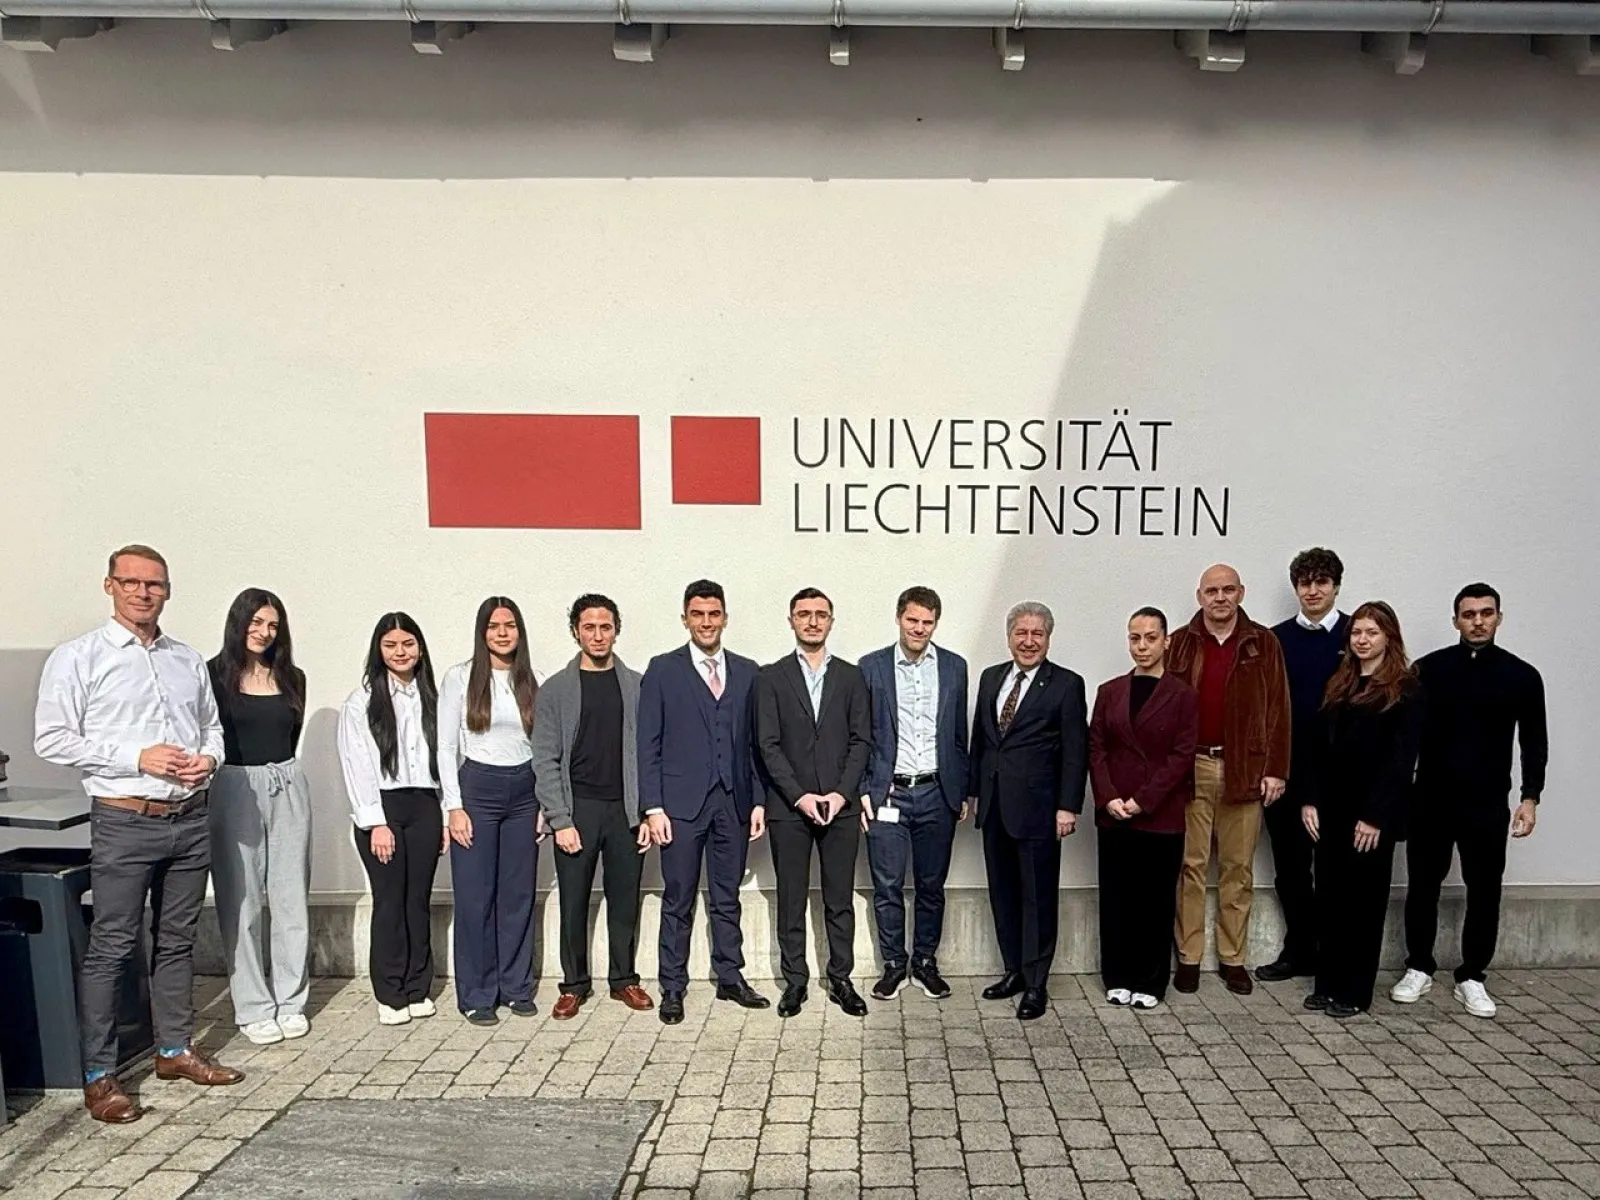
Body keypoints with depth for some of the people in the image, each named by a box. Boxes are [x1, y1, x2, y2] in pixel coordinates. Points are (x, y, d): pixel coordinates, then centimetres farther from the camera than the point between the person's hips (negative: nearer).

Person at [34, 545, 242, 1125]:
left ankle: (175, 1049, 28)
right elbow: (52, 739, -8)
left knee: (176, 940, 15)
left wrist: (208, 757, -3)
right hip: (124, 822, -5)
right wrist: (137, 757, -16)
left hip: (189, 818, 5)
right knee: (111, 948, 1)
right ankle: (98, 1076, 14)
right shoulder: (77, 657, -4)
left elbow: (213, 726, 18)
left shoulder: (188, 660, 11)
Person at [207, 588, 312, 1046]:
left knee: (290, 897, 7)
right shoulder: (214, 675, -3)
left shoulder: (292, 678, 9)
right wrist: (249, 770, 1)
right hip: (235, 791, -3)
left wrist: (275, 769, 8)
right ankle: (253, 1008, 14)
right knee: (242, 902, 3)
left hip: (287, 788, 4)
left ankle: (291, 1001, 18)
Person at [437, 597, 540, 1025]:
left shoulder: (532, 681, 7)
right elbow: (446, 746, -3)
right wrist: (454, 806, -9)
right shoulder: (460, 677, -2)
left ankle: (516, 987, 21)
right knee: (475, 896, 1)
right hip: (477, 788, -3)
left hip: (524, 792, 3)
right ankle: (477, 996, 14)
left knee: (519, 893, 8)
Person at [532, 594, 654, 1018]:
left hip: (626, 809, 1)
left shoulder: (636, 685, 4)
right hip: (577, 809, -1)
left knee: (625, 900, 9)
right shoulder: (555, 689, 1)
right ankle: (574, 984, 22)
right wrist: (560, 820, -9)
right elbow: (545, 760, -2)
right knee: (573, 902, 7)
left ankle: (624, 979, 25)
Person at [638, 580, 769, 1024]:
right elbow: (648, 744, -3)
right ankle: (673, 989, 18)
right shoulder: (663, 670, 0)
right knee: (678, 901, 6)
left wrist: (758, 800, 4)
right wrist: (653, 807, -9)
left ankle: (730, 978, 26)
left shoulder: (746, 671, 9)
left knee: (727, 898, 13)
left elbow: (754, 742, 9)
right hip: (682, 802, -3)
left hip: (733, 802, 3)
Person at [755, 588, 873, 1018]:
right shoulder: (772, 677, 3)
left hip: (841, 804, 1)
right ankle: (795, 981, 19)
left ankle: (841, 979, 20)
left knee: (840, 899, 7)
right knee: (791, 900, 7)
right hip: (788, 806, -1)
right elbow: (768, 744, -3)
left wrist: (842, 793, -8)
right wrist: (799, 796, -11)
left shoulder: (851, 676, 7)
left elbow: (861, 740, 3)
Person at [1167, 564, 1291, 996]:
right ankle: (1188, 957, 13)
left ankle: (1232, 958, 20)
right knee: (1190, 866, 4)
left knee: (1238, 867, 8)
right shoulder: (1180, 644, 5)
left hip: (1245, 769, 0)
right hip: (1190, 767, 0)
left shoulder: (1263, 643, 4)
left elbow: (1277, 709, 2)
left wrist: (1275, 769, -3)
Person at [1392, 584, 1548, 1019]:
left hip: (1488, 804, 0)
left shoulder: (1521, 676, 1)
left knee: (1484, 891, 7)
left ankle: (1472, 977, 21)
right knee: (1422, 886, 8)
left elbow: (1534, 741, 5)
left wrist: (1530, 796, -3)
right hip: (1431, 799, 0)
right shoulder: (1429, 669, -2)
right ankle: (1419, 968, 23)